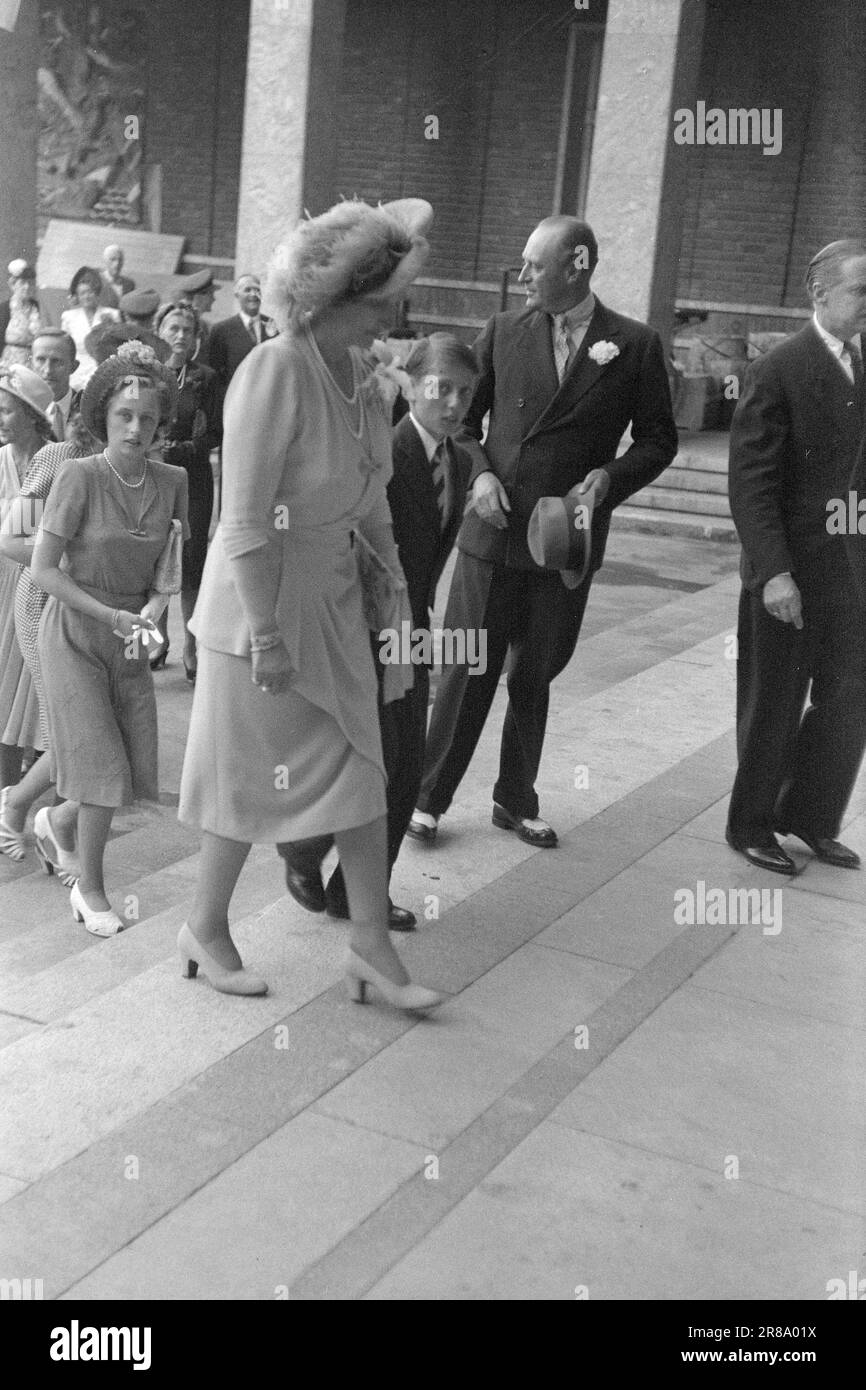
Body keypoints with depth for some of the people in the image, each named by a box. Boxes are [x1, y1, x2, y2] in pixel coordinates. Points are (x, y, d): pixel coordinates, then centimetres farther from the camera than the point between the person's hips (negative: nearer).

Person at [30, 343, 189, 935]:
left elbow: (168, 568, 5)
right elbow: (43, 568, -14)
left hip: (131, 637, 5)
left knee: (135, 761, 4)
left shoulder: (172, 480, -4)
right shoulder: (79, 476, -16)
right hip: (74, 631, -4)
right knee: (103, 764, -6)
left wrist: (150, 613, -14)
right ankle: (91, 891, 11)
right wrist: (110, 616, -18)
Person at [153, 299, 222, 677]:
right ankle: (159, 640, 17)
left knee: (191, 562, -1)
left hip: (193, 479, 0)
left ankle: (190, 646, 9)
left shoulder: (204, 379, 3)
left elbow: (216, 434, 1)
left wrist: (180, 448, -13)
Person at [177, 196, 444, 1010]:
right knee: (252, 776, 8)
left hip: (335, 600, 7)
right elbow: (246, 522, -24)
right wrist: (267, 636, -23)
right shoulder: (274, 371, -23)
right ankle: (205, 929, 31)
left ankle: (371, 945, 22)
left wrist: (392, 579, 6)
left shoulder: (357, 371, 1)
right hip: (262, 604, -7)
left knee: (359, 768, 10)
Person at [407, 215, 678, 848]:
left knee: (535, 677, 12)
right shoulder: (505, 329, 3)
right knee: (467, 671, 2)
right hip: (493, 530, 0)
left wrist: (609, 477, -12)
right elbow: (463, 415, 10)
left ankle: (517, 801, 27)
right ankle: (430, 797, 14)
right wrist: (480, 472, -7)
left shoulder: (635, 345, -1)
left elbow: (658, 439, 5)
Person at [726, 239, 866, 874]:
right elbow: (752, 483, -15)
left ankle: (811, 818, 30)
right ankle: (751, 824, 26)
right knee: (774, 705, 8)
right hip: (792, 572, -6)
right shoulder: (779, 372, -11)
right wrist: (773, 571, -21)